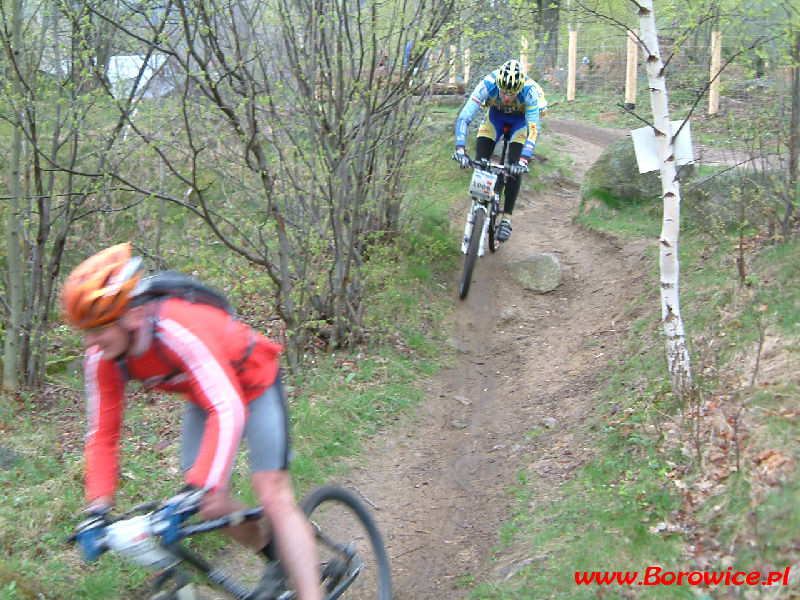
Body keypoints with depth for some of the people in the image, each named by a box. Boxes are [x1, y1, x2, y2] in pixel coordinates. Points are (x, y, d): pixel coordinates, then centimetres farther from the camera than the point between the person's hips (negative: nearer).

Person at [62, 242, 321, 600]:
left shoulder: (178, 328, -42)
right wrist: (97, 510, -23)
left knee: (272, 495, -16)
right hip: (202, 398, 6)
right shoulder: (102, 360, -21)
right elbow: (102, 435, -13)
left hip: (252, 385, -6)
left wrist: (200, 488, -56)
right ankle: (274, 554, 25)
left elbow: (228, 411, -49)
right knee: (208, 504, -1)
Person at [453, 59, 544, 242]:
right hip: (496, 114, 2)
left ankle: (506, 218, -5)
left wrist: (524, 159, -54)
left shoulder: (530, 90, -39)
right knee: (480, 160, -13)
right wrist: (460, 149, -50)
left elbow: (533, 129, -40)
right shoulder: (487, 84, -37)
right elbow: (464, 117, -38)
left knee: (515, 167, -16)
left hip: (521, 118, -2)